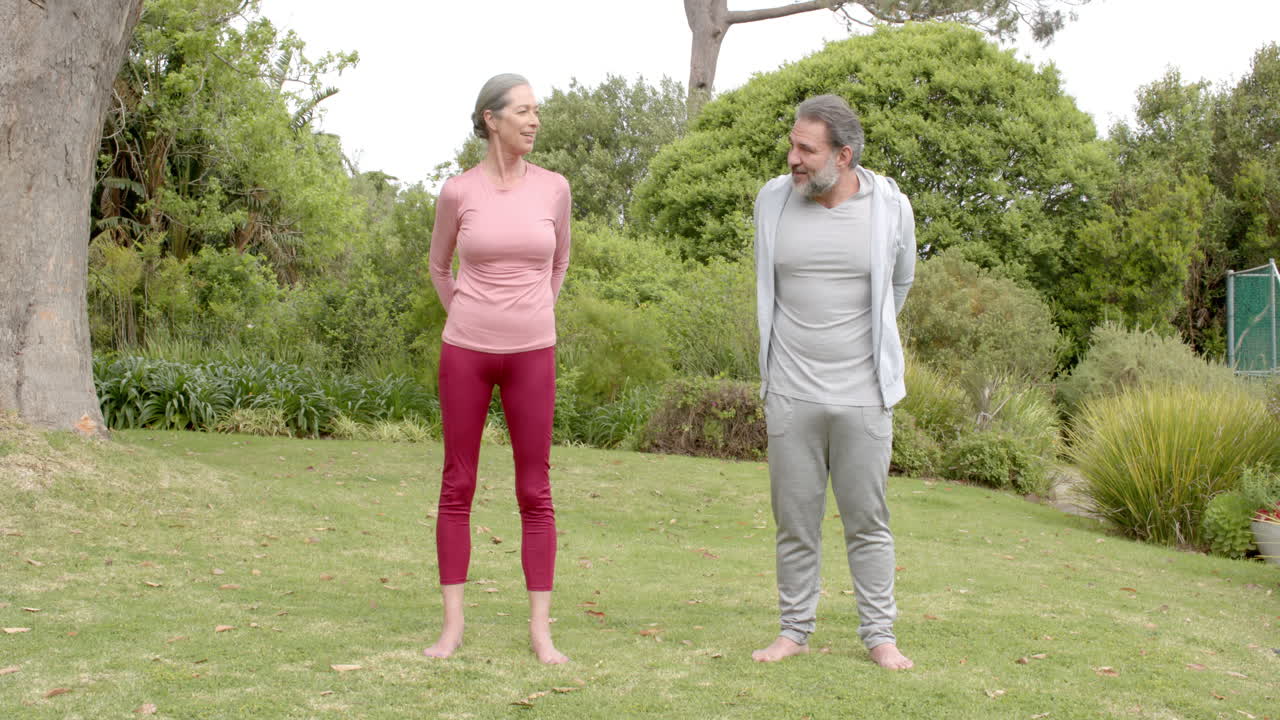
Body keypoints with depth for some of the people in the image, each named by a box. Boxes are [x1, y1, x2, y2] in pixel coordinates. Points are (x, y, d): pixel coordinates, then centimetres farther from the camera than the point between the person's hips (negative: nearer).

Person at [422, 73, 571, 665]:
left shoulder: (554, 188, 0)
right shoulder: (457, 191, -3)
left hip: (531, 356, 1)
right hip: (466, 352, -1)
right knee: (457, 487, 4)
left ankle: (540, 630, 8)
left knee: (535, 493, 1)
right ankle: (453, 625, 12)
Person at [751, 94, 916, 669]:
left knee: (867, 520, 6)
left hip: (863, 395, -1)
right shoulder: (773, 200, -1)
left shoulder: (890, 207, -5)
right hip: (790, 393, 1)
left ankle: (879, 634, 15)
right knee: (795, 519, 7)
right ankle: (794, 629, 18)